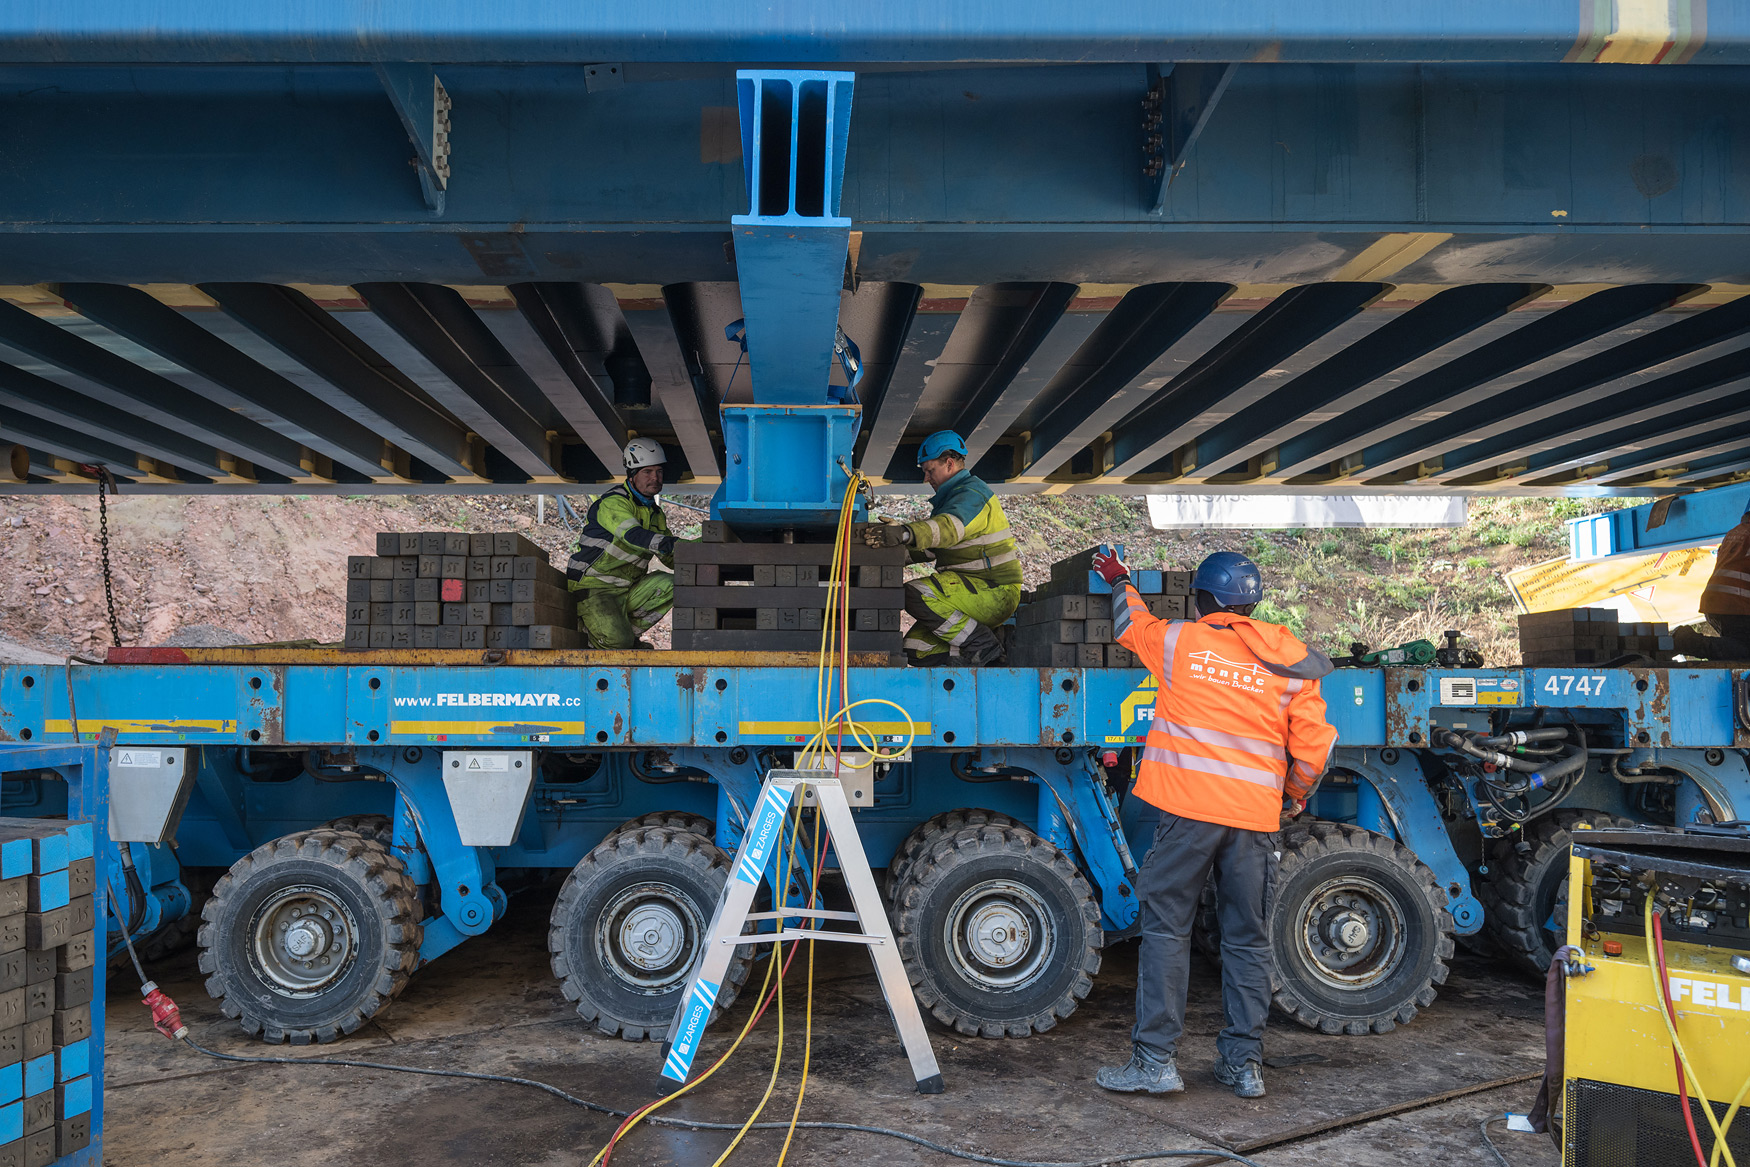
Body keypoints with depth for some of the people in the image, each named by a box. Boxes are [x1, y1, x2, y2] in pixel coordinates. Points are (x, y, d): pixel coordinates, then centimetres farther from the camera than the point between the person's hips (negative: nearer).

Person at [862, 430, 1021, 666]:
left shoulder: (972, 494, -13)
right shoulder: (949, 498, 22)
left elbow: (951, 526, -36)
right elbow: (928, 548, 22)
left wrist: (905, 534, -53)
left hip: (995, 593, -10)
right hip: (976, 592, 10)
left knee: (915, 593, -27)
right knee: (915, 649, 0)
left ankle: (981, 643, -17)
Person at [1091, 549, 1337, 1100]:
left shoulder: (1179, 641, 1)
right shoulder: (1291, 666, 7)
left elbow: (1131, 624, 22)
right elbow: (1315, 747, 6)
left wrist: (1119, 580, 42)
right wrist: (1292, 800, 24)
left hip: (1189, 808, -3)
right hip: (1256, 817, 3)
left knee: (1166, 929, 3)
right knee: (1247, 939, 11)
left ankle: (1156, 1059, 3)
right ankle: (1244, 1064, 17)